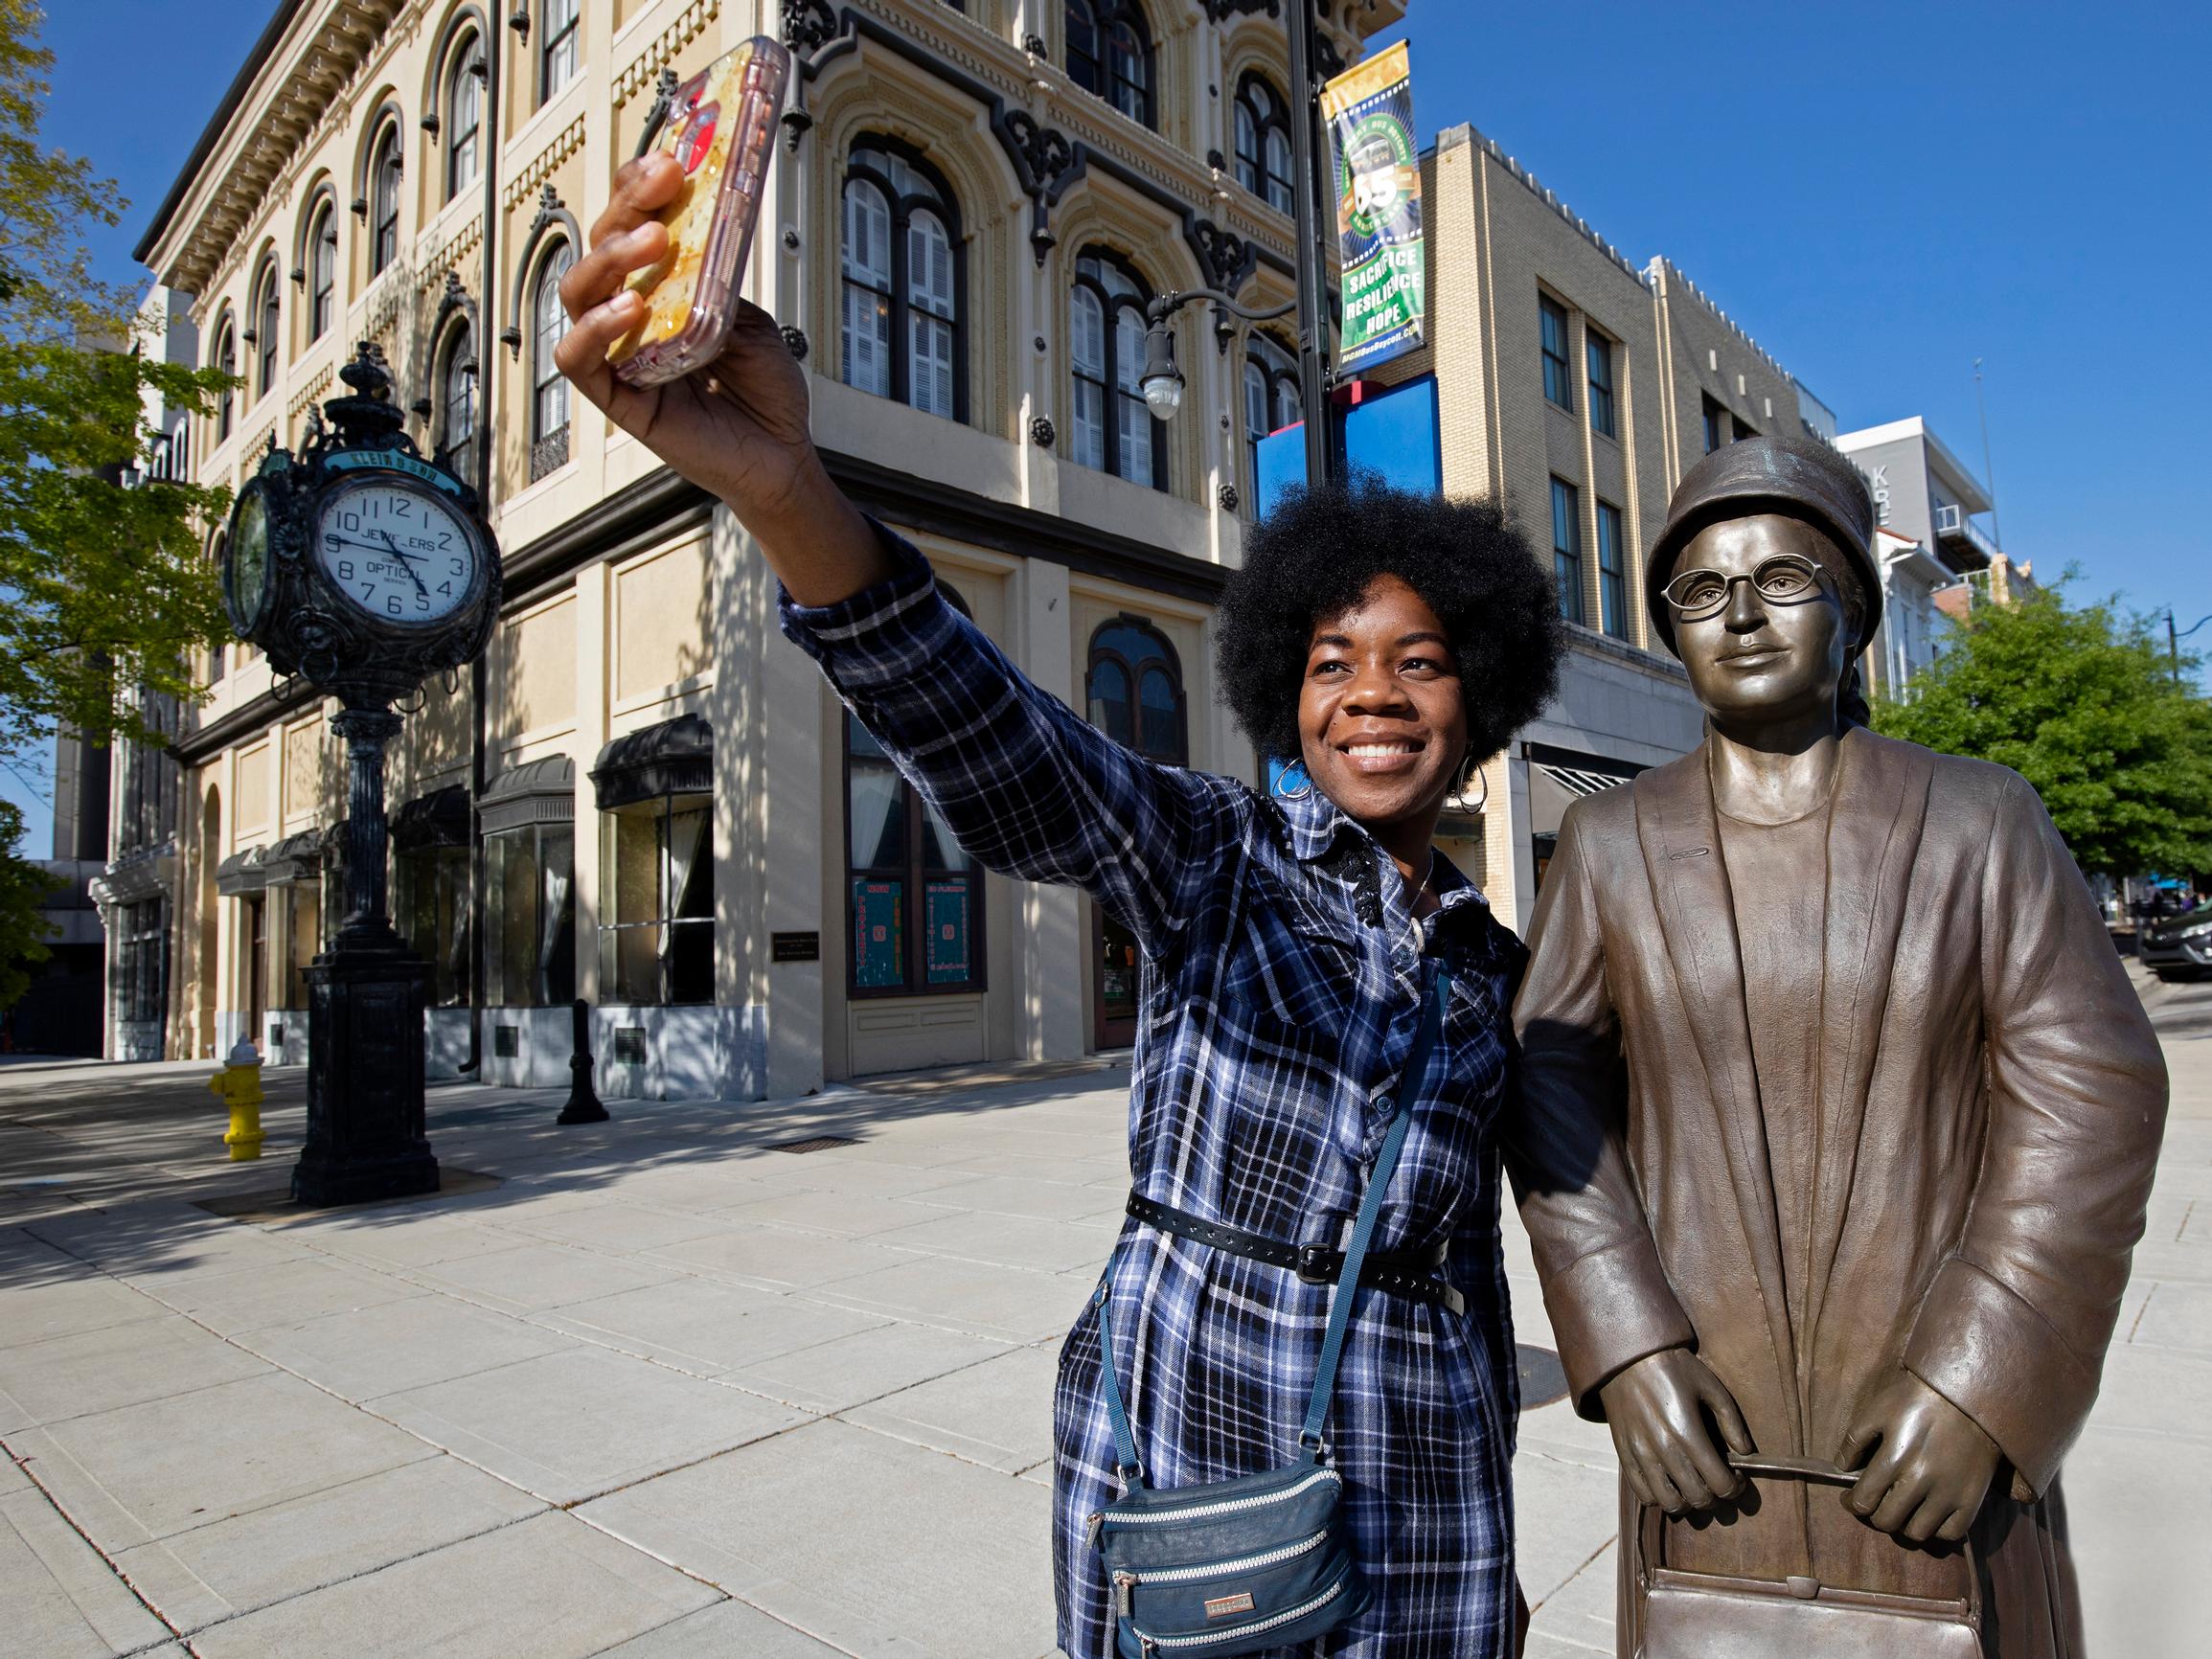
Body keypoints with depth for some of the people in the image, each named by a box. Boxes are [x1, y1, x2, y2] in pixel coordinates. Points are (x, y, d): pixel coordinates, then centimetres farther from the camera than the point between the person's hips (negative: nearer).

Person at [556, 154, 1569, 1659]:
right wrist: (781, 485, -45)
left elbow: (1472, 1253, 12)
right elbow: (995, 750, -28)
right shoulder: (1212, 854, -8)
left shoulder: (1494, 966, 5)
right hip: (1177, 1446, -3)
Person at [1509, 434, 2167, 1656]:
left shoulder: (1980, 819, -3)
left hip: (1949, 1416, 0)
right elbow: (1554, 1087, -4)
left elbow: (2088, 1089, -7)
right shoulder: (1611, 843, -2)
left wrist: (1980, 1380, -14)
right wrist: (1624, 1351, -12)